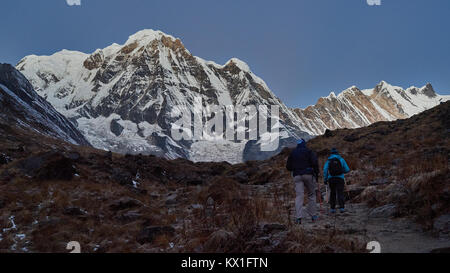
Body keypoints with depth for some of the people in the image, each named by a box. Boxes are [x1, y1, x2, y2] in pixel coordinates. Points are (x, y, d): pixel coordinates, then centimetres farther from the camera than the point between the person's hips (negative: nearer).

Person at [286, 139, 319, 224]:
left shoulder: (292, 153, 13)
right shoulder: (309, 151, 3)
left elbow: (288, 167, 15)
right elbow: (315, 163, -9)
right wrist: (316, 174, -1)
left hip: (297, 176, 2)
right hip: (308, 175, -2)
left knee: (299, 196, -4)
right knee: (311, 194, 11)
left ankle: (298, 217, -15)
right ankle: (313, 215, 11)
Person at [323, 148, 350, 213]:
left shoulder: (328, 161, 7)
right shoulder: (341, 159, 6)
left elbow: (325, 170, -6)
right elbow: (347, 170, 3)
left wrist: (325, 179, -3)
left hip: (331, 179, 2)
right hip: (340, 178, -2)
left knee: (332, 193, 14)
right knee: (340, 193, -6)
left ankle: (332, 208, 12)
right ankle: (342, 207, -21)